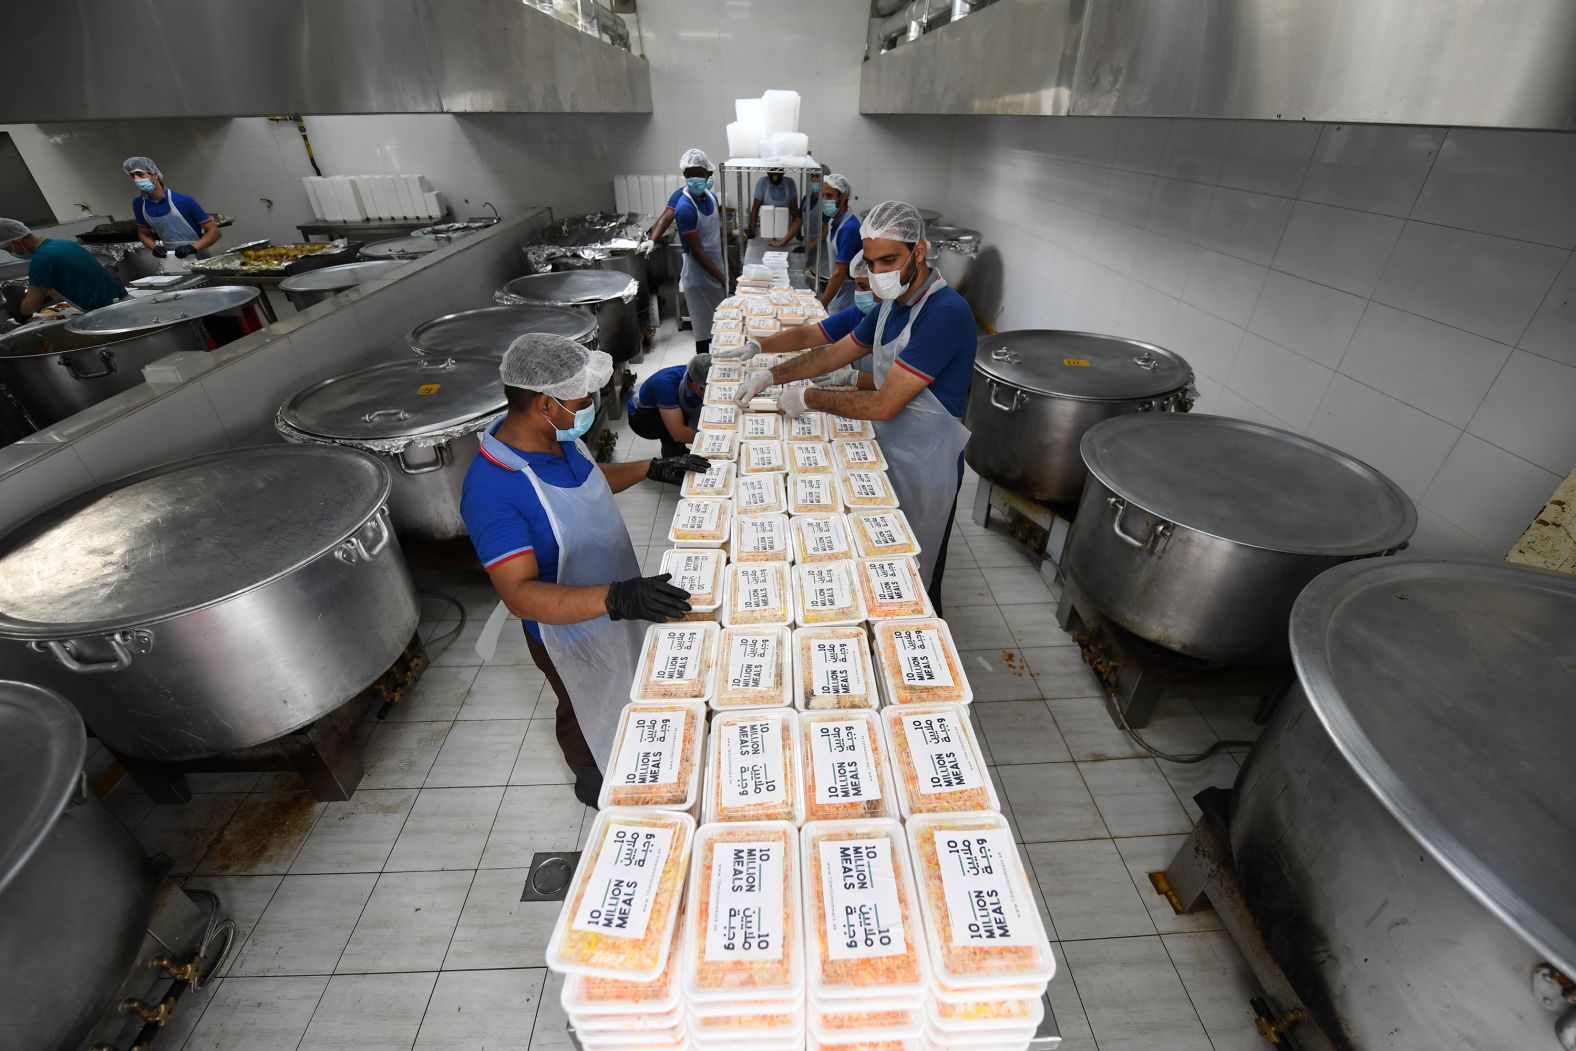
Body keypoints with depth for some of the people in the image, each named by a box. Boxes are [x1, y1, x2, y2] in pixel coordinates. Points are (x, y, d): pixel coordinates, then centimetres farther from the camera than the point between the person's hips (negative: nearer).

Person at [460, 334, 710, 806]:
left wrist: (651, 468, -2)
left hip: (617, 606, 8)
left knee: (624, 696, 32)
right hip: (573, 631, -8)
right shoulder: (491, 490, -36)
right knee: (589, 715, 22)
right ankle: (595, 782, 53)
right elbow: (519, 594, -39)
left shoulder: (553, 436, -10)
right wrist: (615, 598, -52)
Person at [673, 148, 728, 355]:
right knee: (704, 330, 2)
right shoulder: (685, 208, -21)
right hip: (699, 276, -8)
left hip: (717, 269, 8)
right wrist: (722, 278, -23)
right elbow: (696, 251, -22)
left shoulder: (711, 196, 3)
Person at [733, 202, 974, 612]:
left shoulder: (946, 313, -27)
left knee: (916, 585, 11)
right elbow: (836, 353, 12)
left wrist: (809, 398, -17)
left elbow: (882, 405, -29)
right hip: (889, 452, 9)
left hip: (925, 469, -8)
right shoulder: (893, 303, 4)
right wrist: (771, 375, 0)